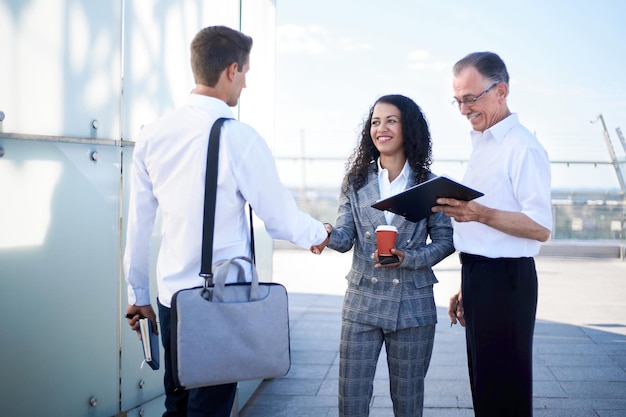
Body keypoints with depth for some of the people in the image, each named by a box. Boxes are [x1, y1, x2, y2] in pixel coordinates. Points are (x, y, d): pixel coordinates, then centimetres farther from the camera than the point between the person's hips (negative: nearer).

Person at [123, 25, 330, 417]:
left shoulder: (153, 135, 0)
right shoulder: (239, 138, -14)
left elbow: (138, 225, 7)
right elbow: (280, 216, -6)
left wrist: (139, 293, 18)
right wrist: (318, 234, 16)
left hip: (171, 297, 5)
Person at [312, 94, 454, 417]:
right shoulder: (356, 181, 5)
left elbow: (444, 241, -1)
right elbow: (345, 237, -2)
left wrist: (407, 258, -18)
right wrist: (327, 235, -26)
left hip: (413, 305, -1)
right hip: (362, 302, 1)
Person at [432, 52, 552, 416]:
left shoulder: (522, 148, -13)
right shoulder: (482, 146, 16)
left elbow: (540, 228, -20)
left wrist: (481, 214, -31)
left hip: (505, 279, -9)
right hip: (478, 277, 9)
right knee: (483, 385, 16)